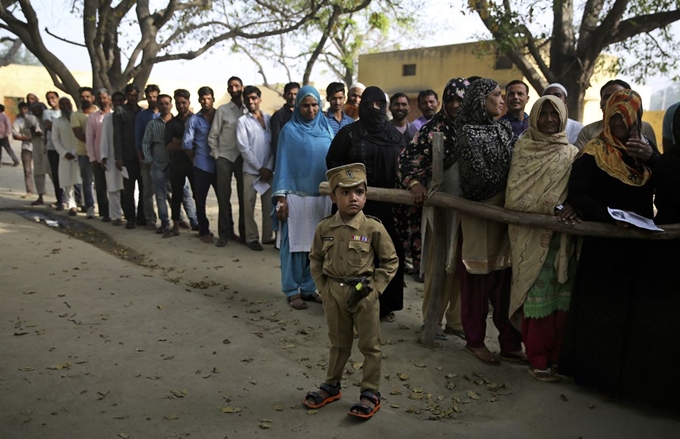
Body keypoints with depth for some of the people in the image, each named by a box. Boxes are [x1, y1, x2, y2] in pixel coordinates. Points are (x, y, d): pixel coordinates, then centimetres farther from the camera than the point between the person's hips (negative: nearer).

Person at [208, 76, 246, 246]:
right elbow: (213, 136, 5)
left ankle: (244, 232, 16)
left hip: (244, 158, 0)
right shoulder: (222, 110, 4)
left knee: (244, 196, 5)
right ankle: (225, 233, 11)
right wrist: (216, 156, -1)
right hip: (225, 157, 0)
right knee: (224, 196, 2)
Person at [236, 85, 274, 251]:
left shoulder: (269, 119, 8)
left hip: (268, 170, 2)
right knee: (249, 206, 1)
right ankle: (251, 238, 10)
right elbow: (244, 148, -5)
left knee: (269, 205, 5)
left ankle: (268, 236, 16)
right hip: (251, 170, -2)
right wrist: (260, 168, -9)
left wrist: (269, 168, -5)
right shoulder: (243, 121, 1)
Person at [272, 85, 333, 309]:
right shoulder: (289, 130, -2)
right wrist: (281, 197, -10)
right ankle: (292, 291, 11)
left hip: (322, 197, 4)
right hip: (296, 196, -4)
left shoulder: (326, 128, 8)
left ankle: (309, 287, 21)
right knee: (294, 243, 1)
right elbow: (283, 164, -4)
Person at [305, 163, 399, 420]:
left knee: (370, 345, 9)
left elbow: (391, 262, -5)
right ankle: (332, 386, 36)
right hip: (334, 293, 3)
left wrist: (373, 288, -11)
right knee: (338, 343, 20)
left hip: (363, 294, -3)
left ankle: (371, 394, 22)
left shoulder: (373, 228, -13)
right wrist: (323, 287, 1)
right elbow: (315, 259, 9)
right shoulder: (324, 228, -4)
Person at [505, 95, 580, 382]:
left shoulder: (571, 152, 13)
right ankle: (538, 360, 9)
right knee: (537, 294, -2)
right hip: (533, 235, -4)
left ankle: (558, 356, 17)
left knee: (563, 294, 4)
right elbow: (517, 193, -9)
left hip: (563, 236, 4)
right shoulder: (524, 148, 1)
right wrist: (555, 208, -18)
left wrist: (571, 207, -10)